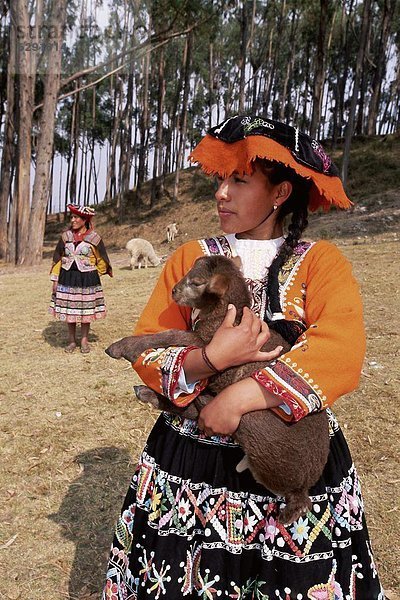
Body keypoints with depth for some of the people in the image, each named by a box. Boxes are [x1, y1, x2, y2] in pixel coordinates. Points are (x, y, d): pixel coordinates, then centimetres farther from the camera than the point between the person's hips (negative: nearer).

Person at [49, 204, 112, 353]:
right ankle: (71, 341, 19)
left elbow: (101, 260, 7)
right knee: (68, 310, 6)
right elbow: (58, 258, 8)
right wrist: (55, 279, 5)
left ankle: (84, 341, 17)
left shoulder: (94, 238, -3)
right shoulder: (66, 236, 5)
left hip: (87, 279, -2)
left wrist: (94, 275, 8)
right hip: (67, 278, 3)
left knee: (85, 311, 3)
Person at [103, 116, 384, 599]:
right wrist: (210, 359, -23)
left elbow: (342, 354, -20)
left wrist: (240, 398, -26)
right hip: (189, 456, 2)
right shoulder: (190, 258, 1)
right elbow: (145, 350, -4)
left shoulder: (320, 262, -4)